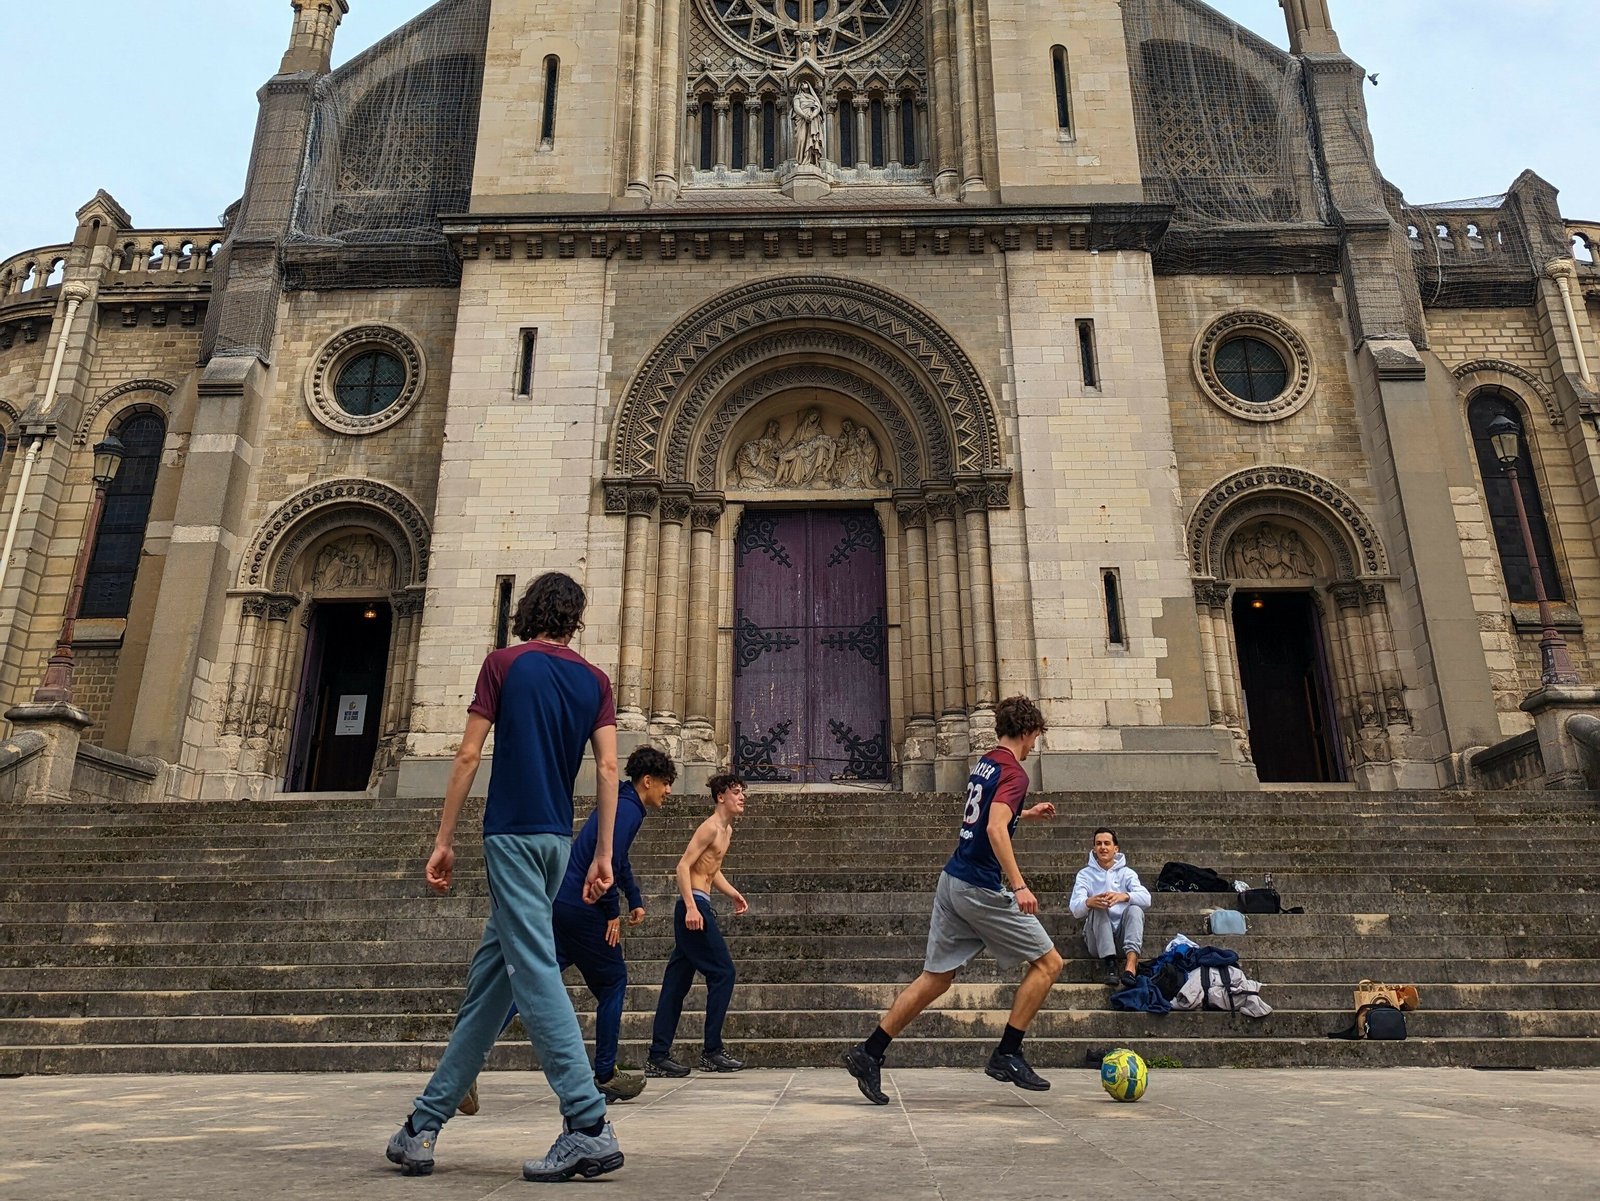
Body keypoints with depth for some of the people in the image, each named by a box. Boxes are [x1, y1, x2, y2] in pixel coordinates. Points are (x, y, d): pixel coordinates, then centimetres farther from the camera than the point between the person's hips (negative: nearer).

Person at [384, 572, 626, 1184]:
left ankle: (590, 1127, -14)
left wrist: (444, 840, 0)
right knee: (489, 977, 12)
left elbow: (469, 755, -5)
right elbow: (608, 767, 0)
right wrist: (604, 855, 2)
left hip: (512, 832, -5)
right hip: (558, 838, 6)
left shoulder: (505, 663, 0)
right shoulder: (594, 680, 9)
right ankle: (424, 1125, 21)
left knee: (534, 971, -8)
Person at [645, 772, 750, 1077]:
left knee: (677, 982, 8)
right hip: (694, 906, -10)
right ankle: (712, 1052, -1)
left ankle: (658, 1057, 12)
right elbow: (683, 865, -18)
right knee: (723, 972, -6)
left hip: (696, 908, 10)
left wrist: (733, 894, 14)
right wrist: (691, 907, -27)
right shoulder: (711, 827, -11)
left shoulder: (726, 830, 19)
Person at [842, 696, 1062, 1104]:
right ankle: (1007, 1055, 6)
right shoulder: (1014, 772, -12)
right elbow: (995, 829, -26)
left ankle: (869, 1053, 9)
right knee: (1048, 963, 6)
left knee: (935, 978, 11)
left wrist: (1025, 814, 39)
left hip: (953, 881, 9)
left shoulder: (985, 763, 15)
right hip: (982, 889, -8)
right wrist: (1019, 886, -30)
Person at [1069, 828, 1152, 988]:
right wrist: (1089, 902, -33)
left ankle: (1130, 965, -47)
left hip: (1123, 934, 1)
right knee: (1098, 908, -27)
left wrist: (1124, 896, -32)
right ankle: (1110, 964, -39)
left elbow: (1146, 898, -10)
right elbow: (1075, 908, -8)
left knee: (1135, 909, -26)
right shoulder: (1085, 874, 8)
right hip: (1097, 939, 0)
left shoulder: (1126, 873, 10)